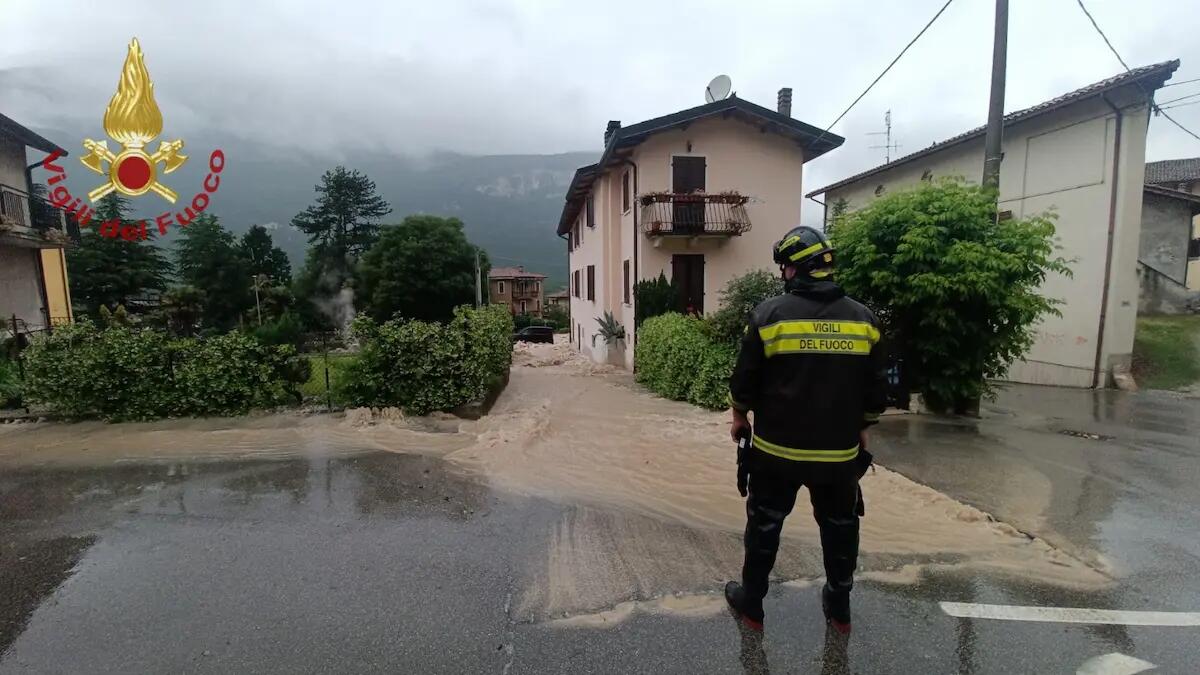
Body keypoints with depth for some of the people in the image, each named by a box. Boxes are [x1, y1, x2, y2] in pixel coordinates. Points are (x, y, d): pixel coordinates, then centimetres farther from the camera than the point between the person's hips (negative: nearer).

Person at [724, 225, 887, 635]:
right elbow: (876, 389, 4)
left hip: (778, 450, -3)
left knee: (765, 525, 14)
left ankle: (751, 604, 29)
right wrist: (862, 428, 20)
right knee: (840, 528, 22)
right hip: (840, 452, 3)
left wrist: (740, 416, 12)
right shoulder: (863, 318, -1)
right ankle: (839, 608, 38)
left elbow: (745, 380, -6)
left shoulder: (770, 314, -12)